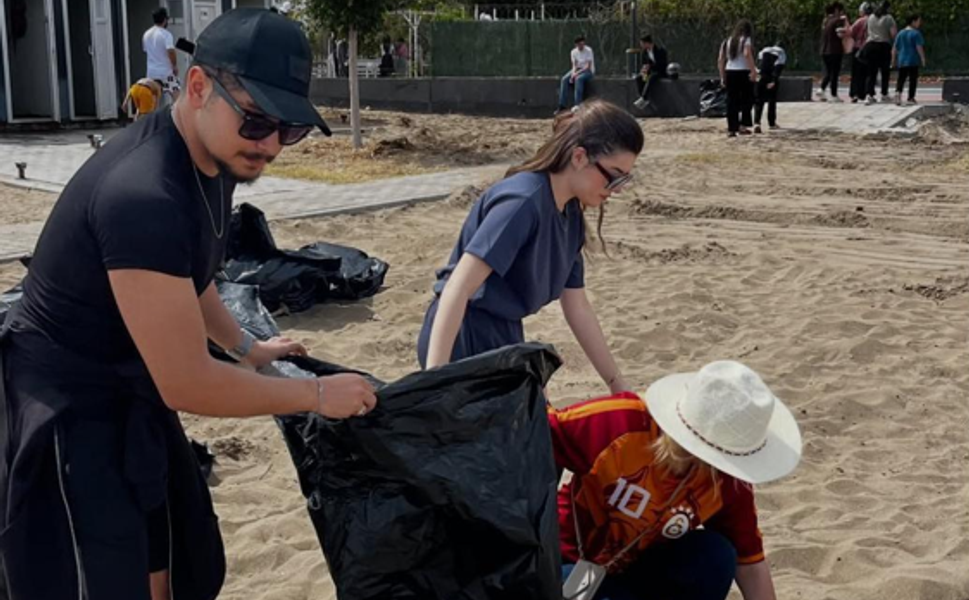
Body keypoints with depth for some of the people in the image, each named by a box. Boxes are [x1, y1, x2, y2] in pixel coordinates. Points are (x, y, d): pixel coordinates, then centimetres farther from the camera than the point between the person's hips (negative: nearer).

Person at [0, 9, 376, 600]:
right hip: (71, 409, -9)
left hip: (134, 392, 9)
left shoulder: (212, 157, -2)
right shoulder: (144, 196, -33)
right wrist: (317, 394, -17)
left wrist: (246, 346, 18)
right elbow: (188, 383, -28)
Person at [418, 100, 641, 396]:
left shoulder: (571, 214, 4)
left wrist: (619, 387, 12)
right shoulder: (523, 201, -23)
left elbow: (577, 307, 11)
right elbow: (458, 287, -29)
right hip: (465, 339, -9)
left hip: (504, 337, 9)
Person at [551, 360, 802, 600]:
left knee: (716, 555, -23)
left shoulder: (729, 481, -17)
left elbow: (751, 564, -7)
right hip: (573, 567, -4)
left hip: (643, 569, 4)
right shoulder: (617, 423, -30)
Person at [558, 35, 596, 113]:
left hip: (588, 71, -5)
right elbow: (574, 65, 1)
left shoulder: (588, 51, -15)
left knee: (578, 79, -37)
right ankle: (562, 106, -25)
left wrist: (577, 73, -26)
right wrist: (573, 74, -19)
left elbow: (588, 66, -19)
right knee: (564, 79, -21)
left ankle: (578, 105, -39)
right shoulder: (574, 52, 1)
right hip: (577, 70, 5)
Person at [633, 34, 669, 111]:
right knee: (638, 79, -19)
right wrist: (644, 71, -14)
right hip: (652, 71, 7)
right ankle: (646, 101, -26)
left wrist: (649, 67, -28)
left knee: (651, 77, -38)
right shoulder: (645, 52, 2)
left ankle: (642, 99, -40)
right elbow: (643, 63, 9)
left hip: (663, 72, -7)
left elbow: (662, 65, -22)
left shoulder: (660, 50, -18)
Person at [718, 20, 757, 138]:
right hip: (743, 73, -5)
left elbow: (721, 60, 11)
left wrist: (722, 76, 16)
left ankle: (731, 129, 4)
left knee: (732, 102, 6)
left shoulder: (727, 41, 15)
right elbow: (747, 54, -20)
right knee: (747, 100, 4)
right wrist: (753, 70, -22)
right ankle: (743, 125, -7)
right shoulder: (746, 40, -2)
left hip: (729, 72, 5)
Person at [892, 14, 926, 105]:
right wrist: (923, 59, -8)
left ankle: (898, 92, -21)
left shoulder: (900, 33, 9)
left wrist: (893, 59, 19)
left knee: (901, 79, 5)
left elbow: (895, 48, 11)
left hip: (902, 61, 5)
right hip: (913, 61, -4)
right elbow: (919, 47, -13)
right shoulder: (916, 33, -8)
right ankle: (911, 98, 6)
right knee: (913, 79, 4)